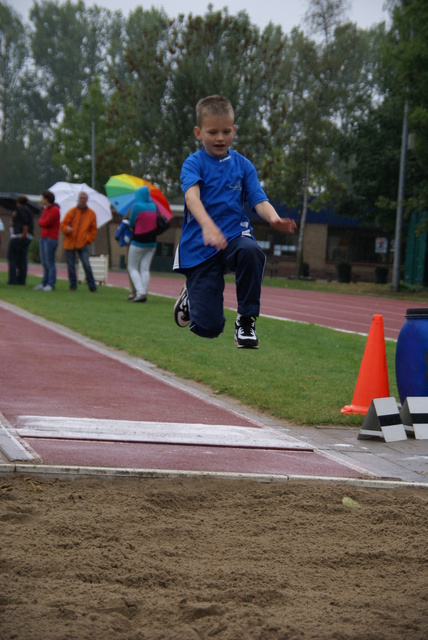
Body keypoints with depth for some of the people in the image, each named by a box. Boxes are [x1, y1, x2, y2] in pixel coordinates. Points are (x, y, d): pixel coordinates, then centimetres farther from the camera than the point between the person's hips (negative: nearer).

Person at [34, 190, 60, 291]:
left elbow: (45, 223, -17)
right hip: (43, 238, 9)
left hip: (51, 239, -9)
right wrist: (42, 222, -6)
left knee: (50, 263, -7)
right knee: (44, 263, 8)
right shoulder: (45, 209, 16)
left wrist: (41, 221, 2)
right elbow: (40, 223, 14)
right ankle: (44, 283, 11)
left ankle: (51, 285, -5)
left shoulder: (54, 210, -13)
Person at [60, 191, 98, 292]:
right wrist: (67, 229, -17)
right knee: (71, 266, 4)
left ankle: (92, 286, -4)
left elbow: (93, 230, 12)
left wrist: (88, 239, 2)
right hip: (69, 243, 1)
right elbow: (63, 224, 5)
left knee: (87, 265, -12)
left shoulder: (91, 214, 5)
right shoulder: (71, 212, 5)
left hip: (82, 244, -1)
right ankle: (73, 286, 15)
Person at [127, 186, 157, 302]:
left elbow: (131, 223, -5)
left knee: (132, 267, 4)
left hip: (138, 242, -5)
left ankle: (140, 292, -13)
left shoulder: (136, 206, -12)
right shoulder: (153, 206, 3)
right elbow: (156, 223, 11)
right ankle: (144, 294, 0)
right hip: (151, 243, 5)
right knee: (145, 269, 7)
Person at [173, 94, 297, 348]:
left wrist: (274, 218, -28)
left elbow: (258, 200, -3)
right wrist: (207, 225, -43)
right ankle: (190, 297, 30)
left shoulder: (243, 165, 8)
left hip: (235, 235, 3)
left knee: (251, 251, -37)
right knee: (208, 327, -8)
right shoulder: (193, 163, -2)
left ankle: (246, 320, -17)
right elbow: (192, 196, -22)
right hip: (199, 247, -2)